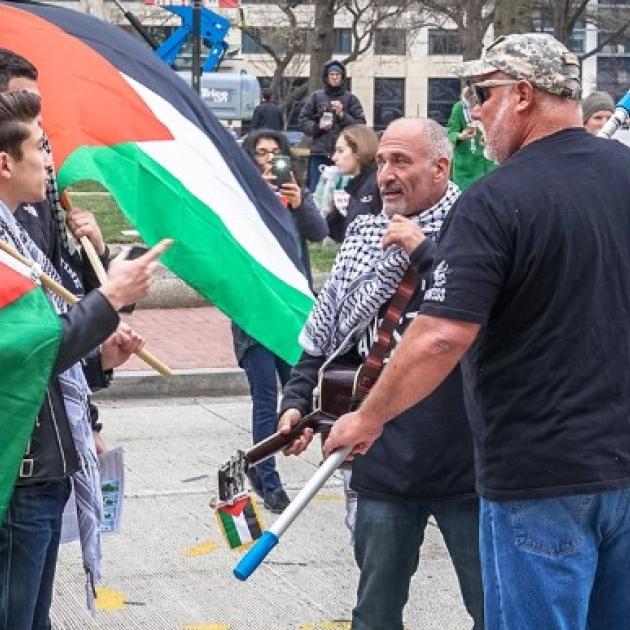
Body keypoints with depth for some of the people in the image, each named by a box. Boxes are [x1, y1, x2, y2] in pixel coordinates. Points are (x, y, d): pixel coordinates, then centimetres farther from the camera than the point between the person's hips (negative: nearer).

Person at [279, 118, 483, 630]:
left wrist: (425, 252, -21)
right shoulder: (364, 237, 9)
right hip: (384, 464, 5)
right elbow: (323, 338, 17)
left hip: (465, 459, -5)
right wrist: (297, 401, 4)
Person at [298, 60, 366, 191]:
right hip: (319, 153, 1)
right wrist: (318, 126, -8)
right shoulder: (316, 97, 10)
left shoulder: (351, 99, 7)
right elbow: (302, 120, 9)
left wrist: (342, 115, -10)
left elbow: (361, 125, 2)